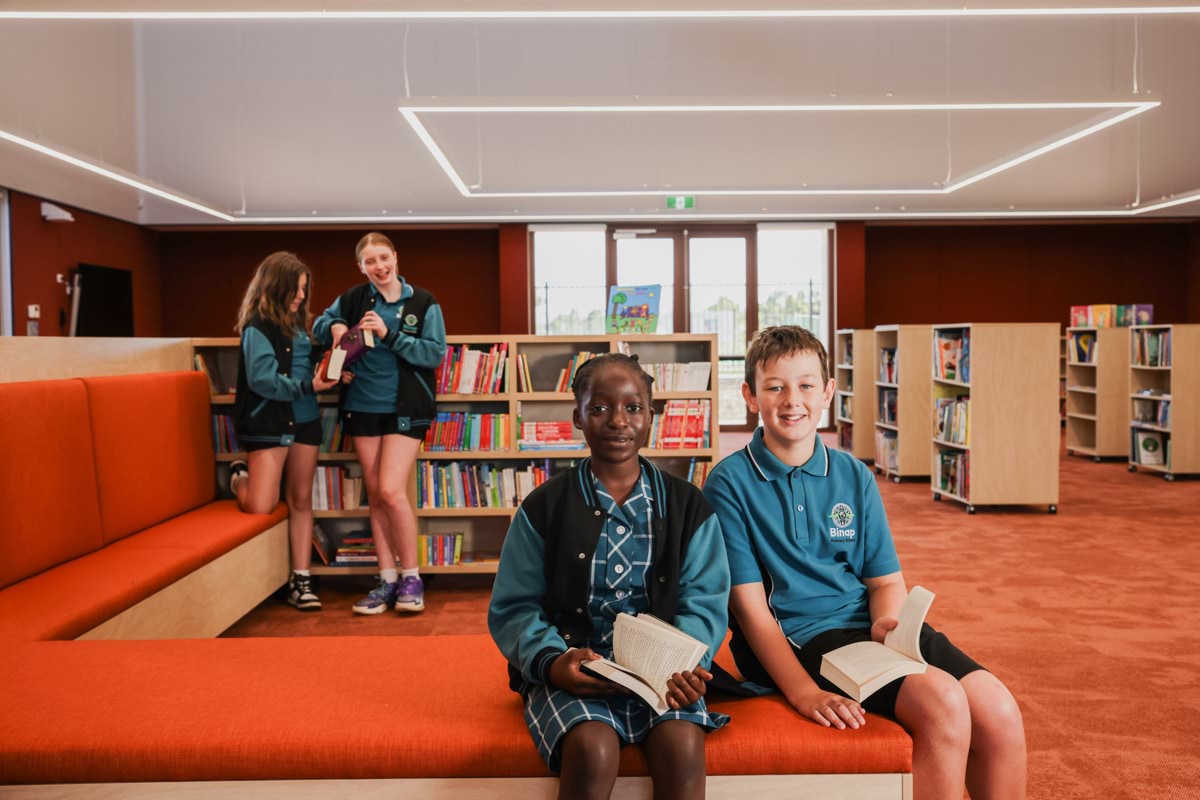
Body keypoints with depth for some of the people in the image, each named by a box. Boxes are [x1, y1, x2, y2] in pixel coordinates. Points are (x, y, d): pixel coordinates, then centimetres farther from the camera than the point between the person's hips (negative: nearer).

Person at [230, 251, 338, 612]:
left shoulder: (298, 322, 11)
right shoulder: (257, 326, -11)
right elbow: (262, 380, -18)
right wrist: (309, 385, -19)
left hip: (305, 420, 7)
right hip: (269, 422, -7)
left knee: (301, 500, 8)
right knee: (260, 507, -9)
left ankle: (300, 578, 15)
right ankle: (240, 477, 26)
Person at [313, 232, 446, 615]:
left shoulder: (423, 303, -5)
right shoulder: (353, 299, 3)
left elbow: (435, 353, -10)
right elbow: (320, 323, 17)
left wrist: (389, 334, -19)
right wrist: (335, 326, -6)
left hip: (404, 410, -4)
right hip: (362, 407, 4)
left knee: (391, 490, -14)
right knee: (375, 496, 8)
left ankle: (411, 576, 4)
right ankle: (388, 579, 18)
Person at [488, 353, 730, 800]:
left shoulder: (687, 507, 7)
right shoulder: (544, 508, 3)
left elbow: (703, 602, 2)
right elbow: (514, 608, 2)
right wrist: (552, 661, -17)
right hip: (573, 672, -1)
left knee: (682, 744, -27)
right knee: (593, 749, -30)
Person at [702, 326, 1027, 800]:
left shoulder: (854, 476, 10)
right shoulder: (730, 484, -5)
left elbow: (886, 580, 12)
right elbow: (749, 603, -9)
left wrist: (887, 622, -12)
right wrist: (804, 691, -20)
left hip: (867, 627, 5)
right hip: (797, 638, -5)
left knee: (999, 713, -14)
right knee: (943, 703, -25)